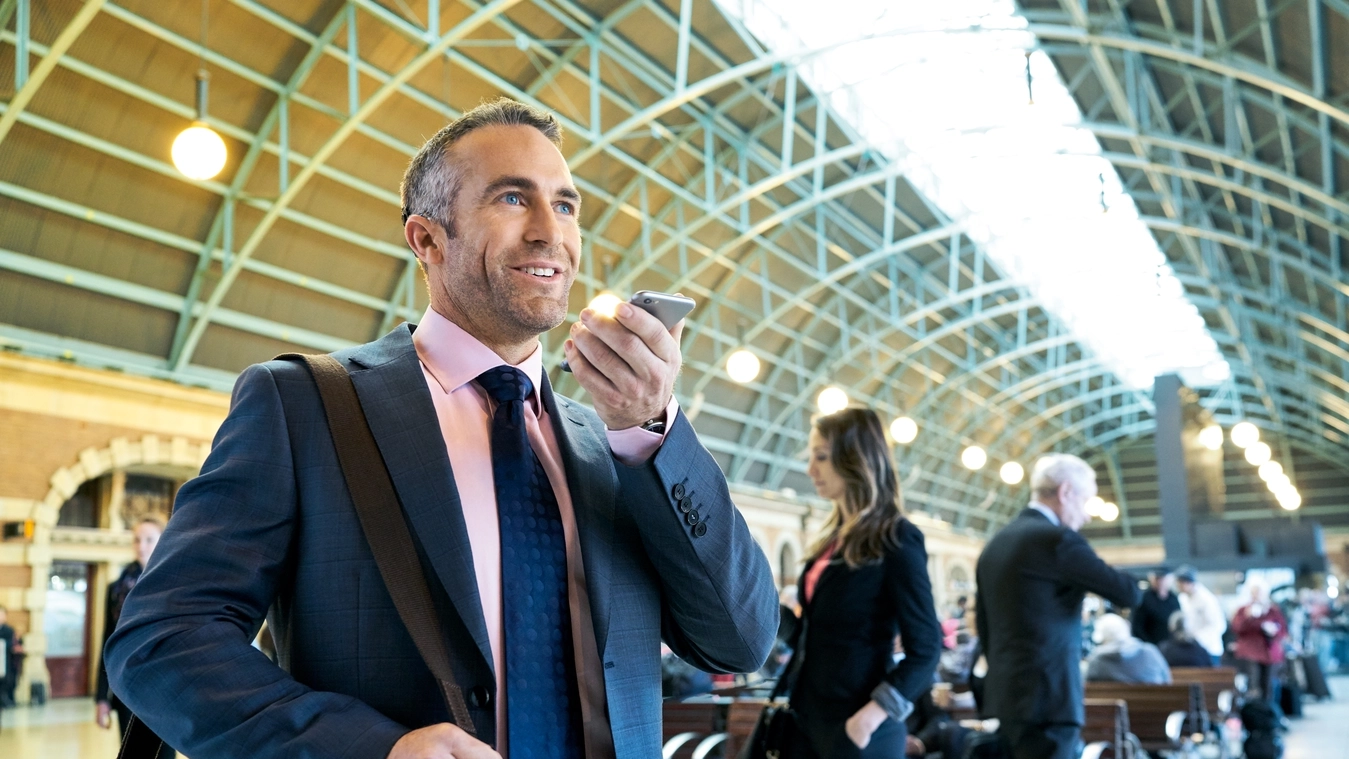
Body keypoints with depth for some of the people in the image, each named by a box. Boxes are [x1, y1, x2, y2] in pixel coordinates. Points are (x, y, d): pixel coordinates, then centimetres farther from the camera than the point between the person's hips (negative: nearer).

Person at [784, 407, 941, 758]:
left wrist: (873, 714, -22)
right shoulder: (836, 536, 11)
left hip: (854, 726, -7)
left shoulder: (896, 539, -11)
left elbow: (925, 648, -14)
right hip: (811, 717, 7)